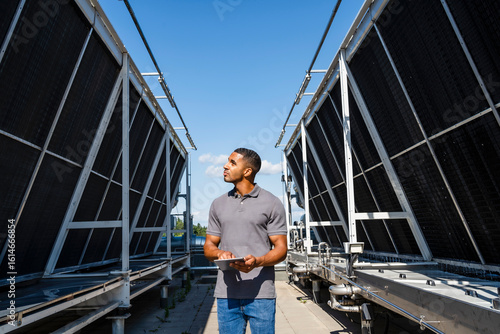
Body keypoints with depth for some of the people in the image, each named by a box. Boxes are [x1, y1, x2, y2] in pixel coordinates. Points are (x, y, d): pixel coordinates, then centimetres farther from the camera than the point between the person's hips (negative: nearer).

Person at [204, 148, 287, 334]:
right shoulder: (218, 204, 12)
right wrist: (220, 253, -11)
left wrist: (257, 261, -21)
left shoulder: (272, 203, 0)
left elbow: (281, 249, -2)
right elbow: (209, 246, 13)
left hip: (260, 293, -3)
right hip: (226, 293, 3)